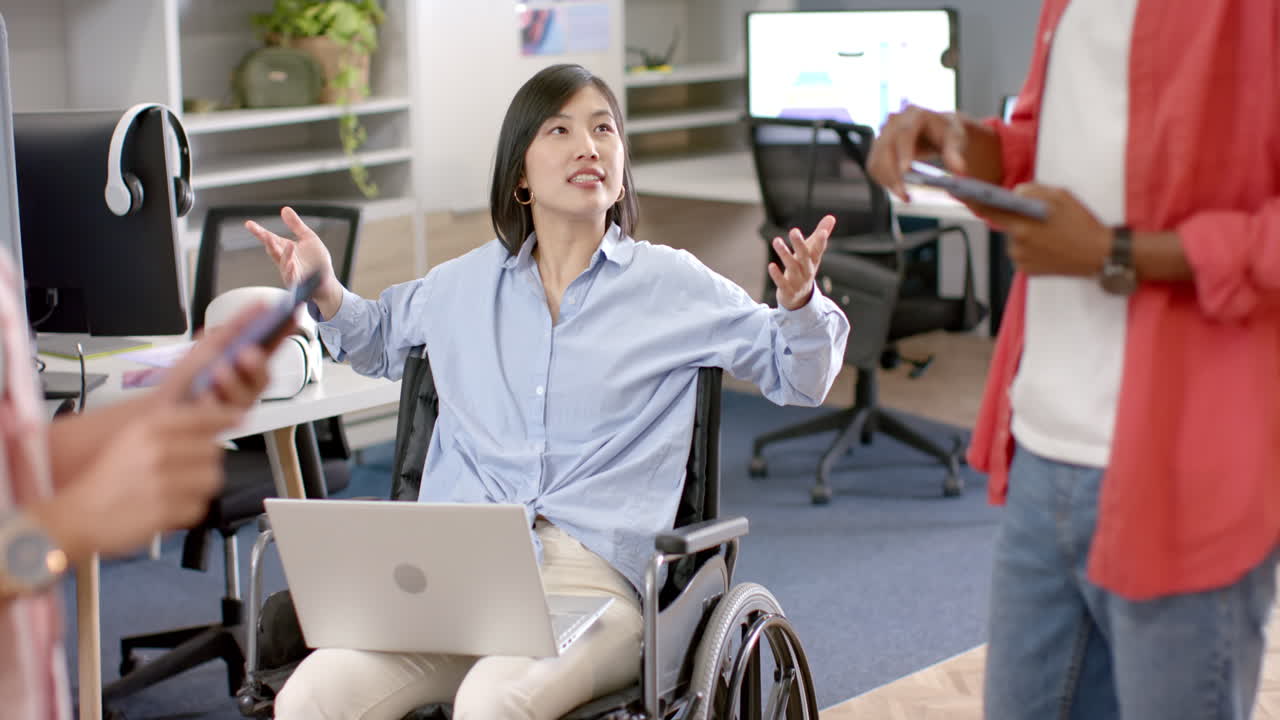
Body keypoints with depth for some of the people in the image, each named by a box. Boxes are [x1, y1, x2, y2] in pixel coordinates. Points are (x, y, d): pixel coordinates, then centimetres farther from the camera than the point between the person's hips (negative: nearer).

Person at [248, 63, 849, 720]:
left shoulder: (674, 285, 10)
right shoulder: (465, 284, 18)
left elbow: (801, 379, 14)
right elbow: (381, 340, 38)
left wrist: (799, 302, -7)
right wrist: (326, 293, 18)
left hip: (592, 576, -2)